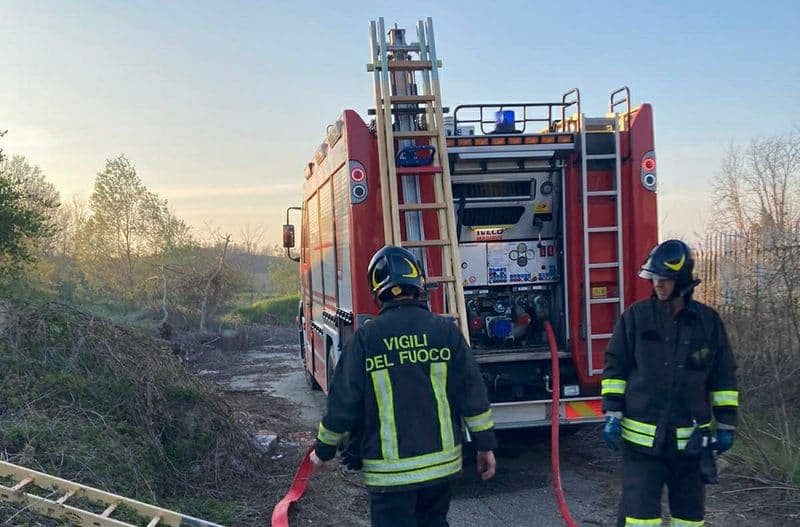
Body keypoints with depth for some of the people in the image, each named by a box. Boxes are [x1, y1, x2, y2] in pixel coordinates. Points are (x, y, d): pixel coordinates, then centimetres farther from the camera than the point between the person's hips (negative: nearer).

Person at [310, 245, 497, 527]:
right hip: (441, 461, 3)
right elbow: (473, 393, -2)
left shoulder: (365, 338, -9)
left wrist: (323, 450, 10)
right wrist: (485, 446, 10)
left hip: (389, 469, -3)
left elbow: (344, 401, -5)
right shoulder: (446, 330, -4)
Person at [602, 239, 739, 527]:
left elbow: (724, 377, 7)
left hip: (690, 438, 2)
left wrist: (726, 425, 6)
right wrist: (612, 415, -5)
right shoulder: (636, 316, -3)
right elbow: (615, 366, 0)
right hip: (642, 436, -2)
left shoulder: (708, 320, 1)